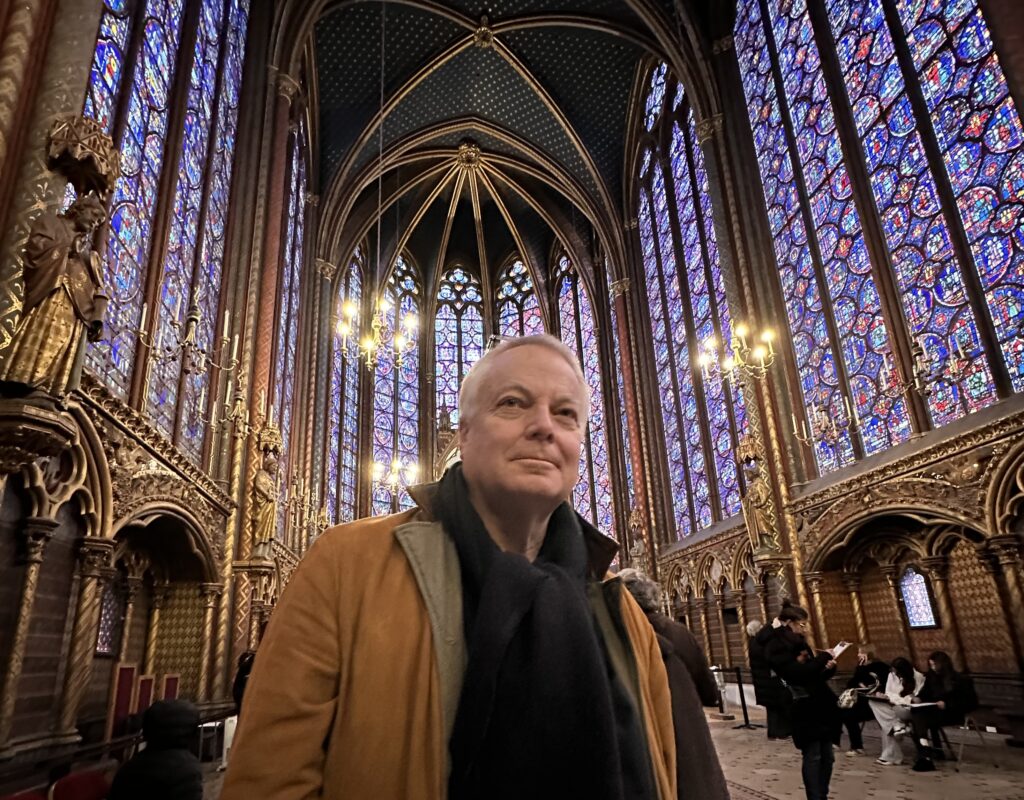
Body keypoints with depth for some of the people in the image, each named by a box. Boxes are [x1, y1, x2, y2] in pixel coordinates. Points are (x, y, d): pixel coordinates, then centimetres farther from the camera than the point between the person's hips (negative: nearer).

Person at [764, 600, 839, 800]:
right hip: (804, 711, -8)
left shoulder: (799, 642, 13)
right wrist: (824, 656, -14)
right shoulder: (777, 648, -15)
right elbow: (800, 672, -25)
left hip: (820, 707, 8)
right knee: (812, 757, -2)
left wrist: (828, 667, -4)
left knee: (827, 756, 12)